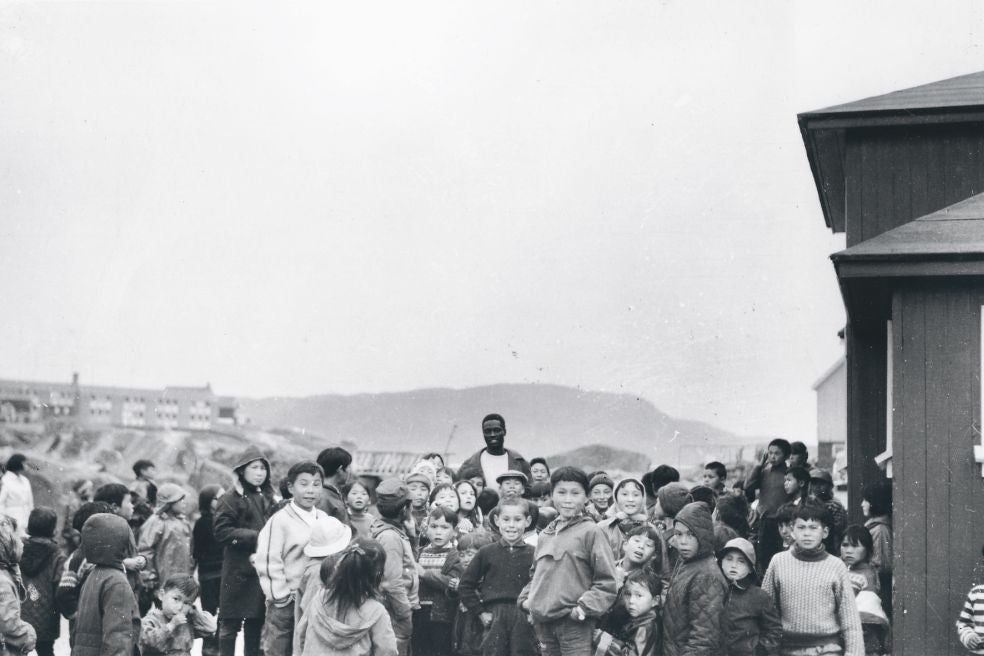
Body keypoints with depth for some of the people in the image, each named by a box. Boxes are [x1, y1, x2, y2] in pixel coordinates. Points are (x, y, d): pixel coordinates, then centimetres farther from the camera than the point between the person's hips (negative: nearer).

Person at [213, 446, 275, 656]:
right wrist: (254, 536, -16)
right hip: (239, 570, -5)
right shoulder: (232, 498, -5)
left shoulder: (268, 498, 14)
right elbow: (221, 530, -13)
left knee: (256, 623, 10)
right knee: (230, 623, -1)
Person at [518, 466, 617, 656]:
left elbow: (606, 581, -7)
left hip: (574, 622, -6)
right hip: (542, 622, 6)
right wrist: (526, 598, 10)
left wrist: (586, 607, -15)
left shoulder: (590, 531, -4)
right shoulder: (546, 535, 15)